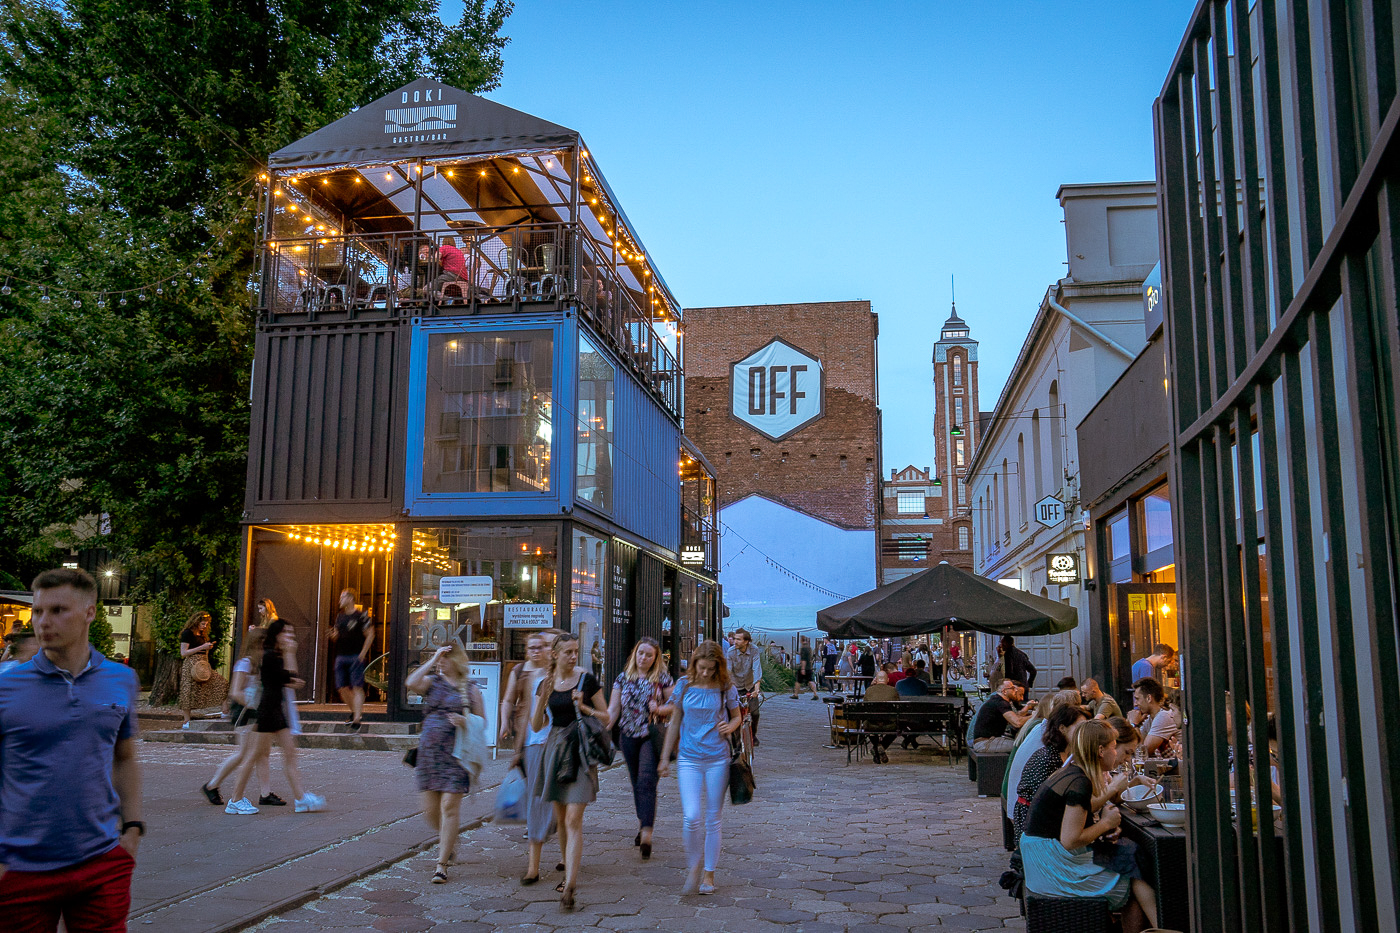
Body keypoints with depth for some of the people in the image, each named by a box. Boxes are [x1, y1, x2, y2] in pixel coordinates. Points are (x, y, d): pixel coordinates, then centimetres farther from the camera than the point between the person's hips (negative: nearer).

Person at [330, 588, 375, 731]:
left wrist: (362, 654, -12)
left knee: (357, 688, -10)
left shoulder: (361, 616, -6)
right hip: (341, 657, 7)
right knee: (342, 688, 6)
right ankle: (355, 711, 28)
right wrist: (333, 635, -1)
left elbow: (370, 635, -7)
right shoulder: (340, 617, 15)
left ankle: (356, 720, -14)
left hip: (356, 657, -7)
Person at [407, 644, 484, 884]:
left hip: (456, 754, -3)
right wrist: (432, 661, -10)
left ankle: (442, 864, 3)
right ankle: (447, 841, 36)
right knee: (430, 809, 5)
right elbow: (411, 684, -12)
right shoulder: (432, 682, 10)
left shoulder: (471, 690, 5)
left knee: (449, 807, -6)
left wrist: (465, 722, -14)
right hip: (428, 752, 3)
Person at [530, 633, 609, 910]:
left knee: (574, 819, -12)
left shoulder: (587, 680, -2)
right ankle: (570, 873, 31)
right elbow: (536, 725, 4)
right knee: (560, 819, 12)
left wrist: (584, 708, -14)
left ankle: (569, 886, -15)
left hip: (581, 751, -4)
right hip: (555, 749, 4)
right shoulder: (545, 684, 7)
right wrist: (543, 700, -11)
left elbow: (606, 718, 3)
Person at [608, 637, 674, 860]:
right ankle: (643, 823, 29)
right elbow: (613, 709, 6)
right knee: (636, 783, 12)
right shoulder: (623, 678, 7)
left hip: (652, 736, -4)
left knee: (646, 781, -14)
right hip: (629, 736, 4)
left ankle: (646, 833, -16)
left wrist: (659, 709, -16)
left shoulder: (662, 678, 0)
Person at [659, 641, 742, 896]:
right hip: (689, 759, 0)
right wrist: (665, 757, 11)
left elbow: (737, 716, 12)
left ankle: (709, 874, 23)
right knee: (692, 817, -11)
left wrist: (730, 726, -11)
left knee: (713, 818, 7)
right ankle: (694, 867, 14)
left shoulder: (726, 688, -3)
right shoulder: (684, 685, 0)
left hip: (718, 759, 0)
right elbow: (675, 722, 9)